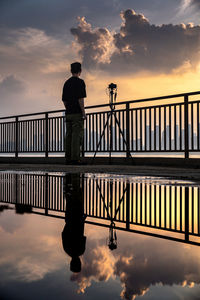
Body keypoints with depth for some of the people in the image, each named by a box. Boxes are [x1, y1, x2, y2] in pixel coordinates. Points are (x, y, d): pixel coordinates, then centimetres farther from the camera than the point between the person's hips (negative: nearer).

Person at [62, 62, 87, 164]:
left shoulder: (66, 83, 15)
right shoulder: (80, 82, -6)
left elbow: (64, 100, 16)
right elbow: (80, 98, -15)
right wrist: (84, 113, -12)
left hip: (68, 113, 7)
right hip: (77, 113, -7)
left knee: (69, 135, 7)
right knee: (77, 135, -7)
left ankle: (68, 158, 8)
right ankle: (75, 158, -10)